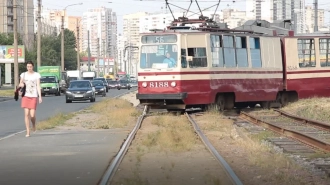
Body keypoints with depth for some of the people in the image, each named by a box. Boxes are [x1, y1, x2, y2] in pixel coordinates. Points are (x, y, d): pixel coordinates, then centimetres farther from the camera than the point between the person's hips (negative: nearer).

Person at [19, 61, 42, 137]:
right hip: (26, 96, 2)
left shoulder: (37, 75, 2)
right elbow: (20, 84, 17)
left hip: (33, 96, -2)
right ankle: (28, 132, -1)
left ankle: (33, 124, 28)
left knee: (32, 115, -7)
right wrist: (21, 84, -8)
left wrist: (40, 96, -12)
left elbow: (38, 86, -3)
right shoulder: (23, 74, 8)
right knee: (26, 114, -6)